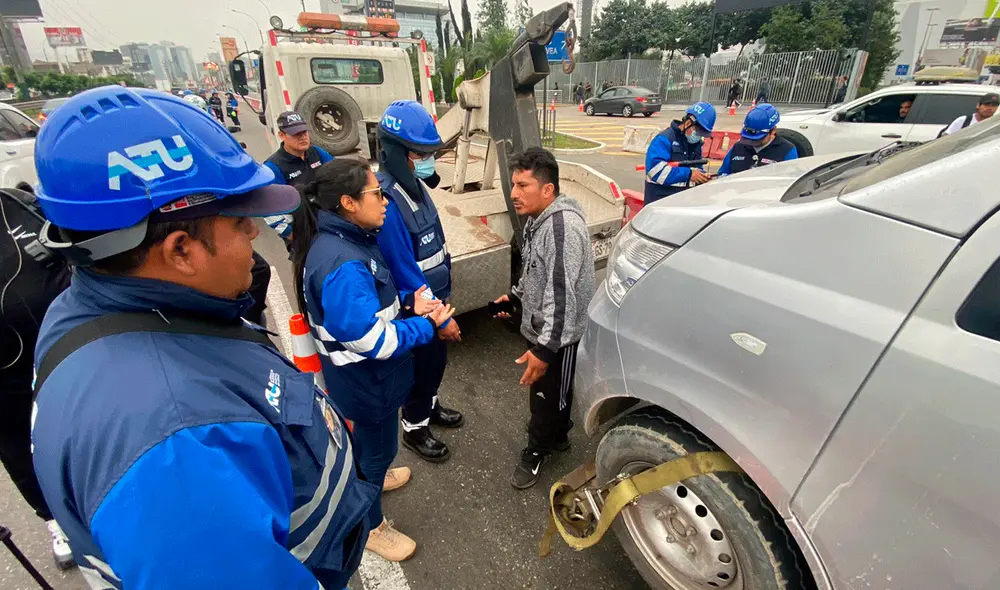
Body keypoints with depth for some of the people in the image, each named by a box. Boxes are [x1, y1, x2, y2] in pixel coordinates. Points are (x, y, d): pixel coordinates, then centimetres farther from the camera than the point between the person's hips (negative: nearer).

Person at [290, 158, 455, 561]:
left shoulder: (346, 240, -2)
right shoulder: (343, 265, -34)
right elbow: (372, 341, -32)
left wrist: (408, 307, -5)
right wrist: (427, 326, -20)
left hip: (361, 374, 9)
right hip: (364, 379, -9)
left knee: (369, 438, 32)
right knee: (376, 443, 15)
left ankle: (370, 475, 61)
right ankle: (370, 525, 41)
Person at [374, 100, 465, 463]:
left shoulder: (414, 186, 1)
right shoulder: (387, 205, -28)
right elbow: (405, 272, -27)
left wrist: (442, 300, 14)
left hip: (434, 298, 8)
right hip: (415, 308, -8)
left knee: (436, 360, 24)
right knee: (421, 365, 11)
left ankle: (430, 407, 49)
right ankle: (415, 430, 35)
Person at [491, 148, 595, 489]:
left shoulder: (562, 225, -28)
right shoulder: (538, 219, 5)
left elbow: (562, 293, -32)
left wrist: (544, 349, -32)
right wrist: (515, 295, 22)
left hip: (558, 336, -9)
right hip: (540, 327, 9)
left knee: (548, 397, 10)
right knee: (545, 392, 24)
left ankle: (537, 451, 34)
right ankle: (556, 436, 47)